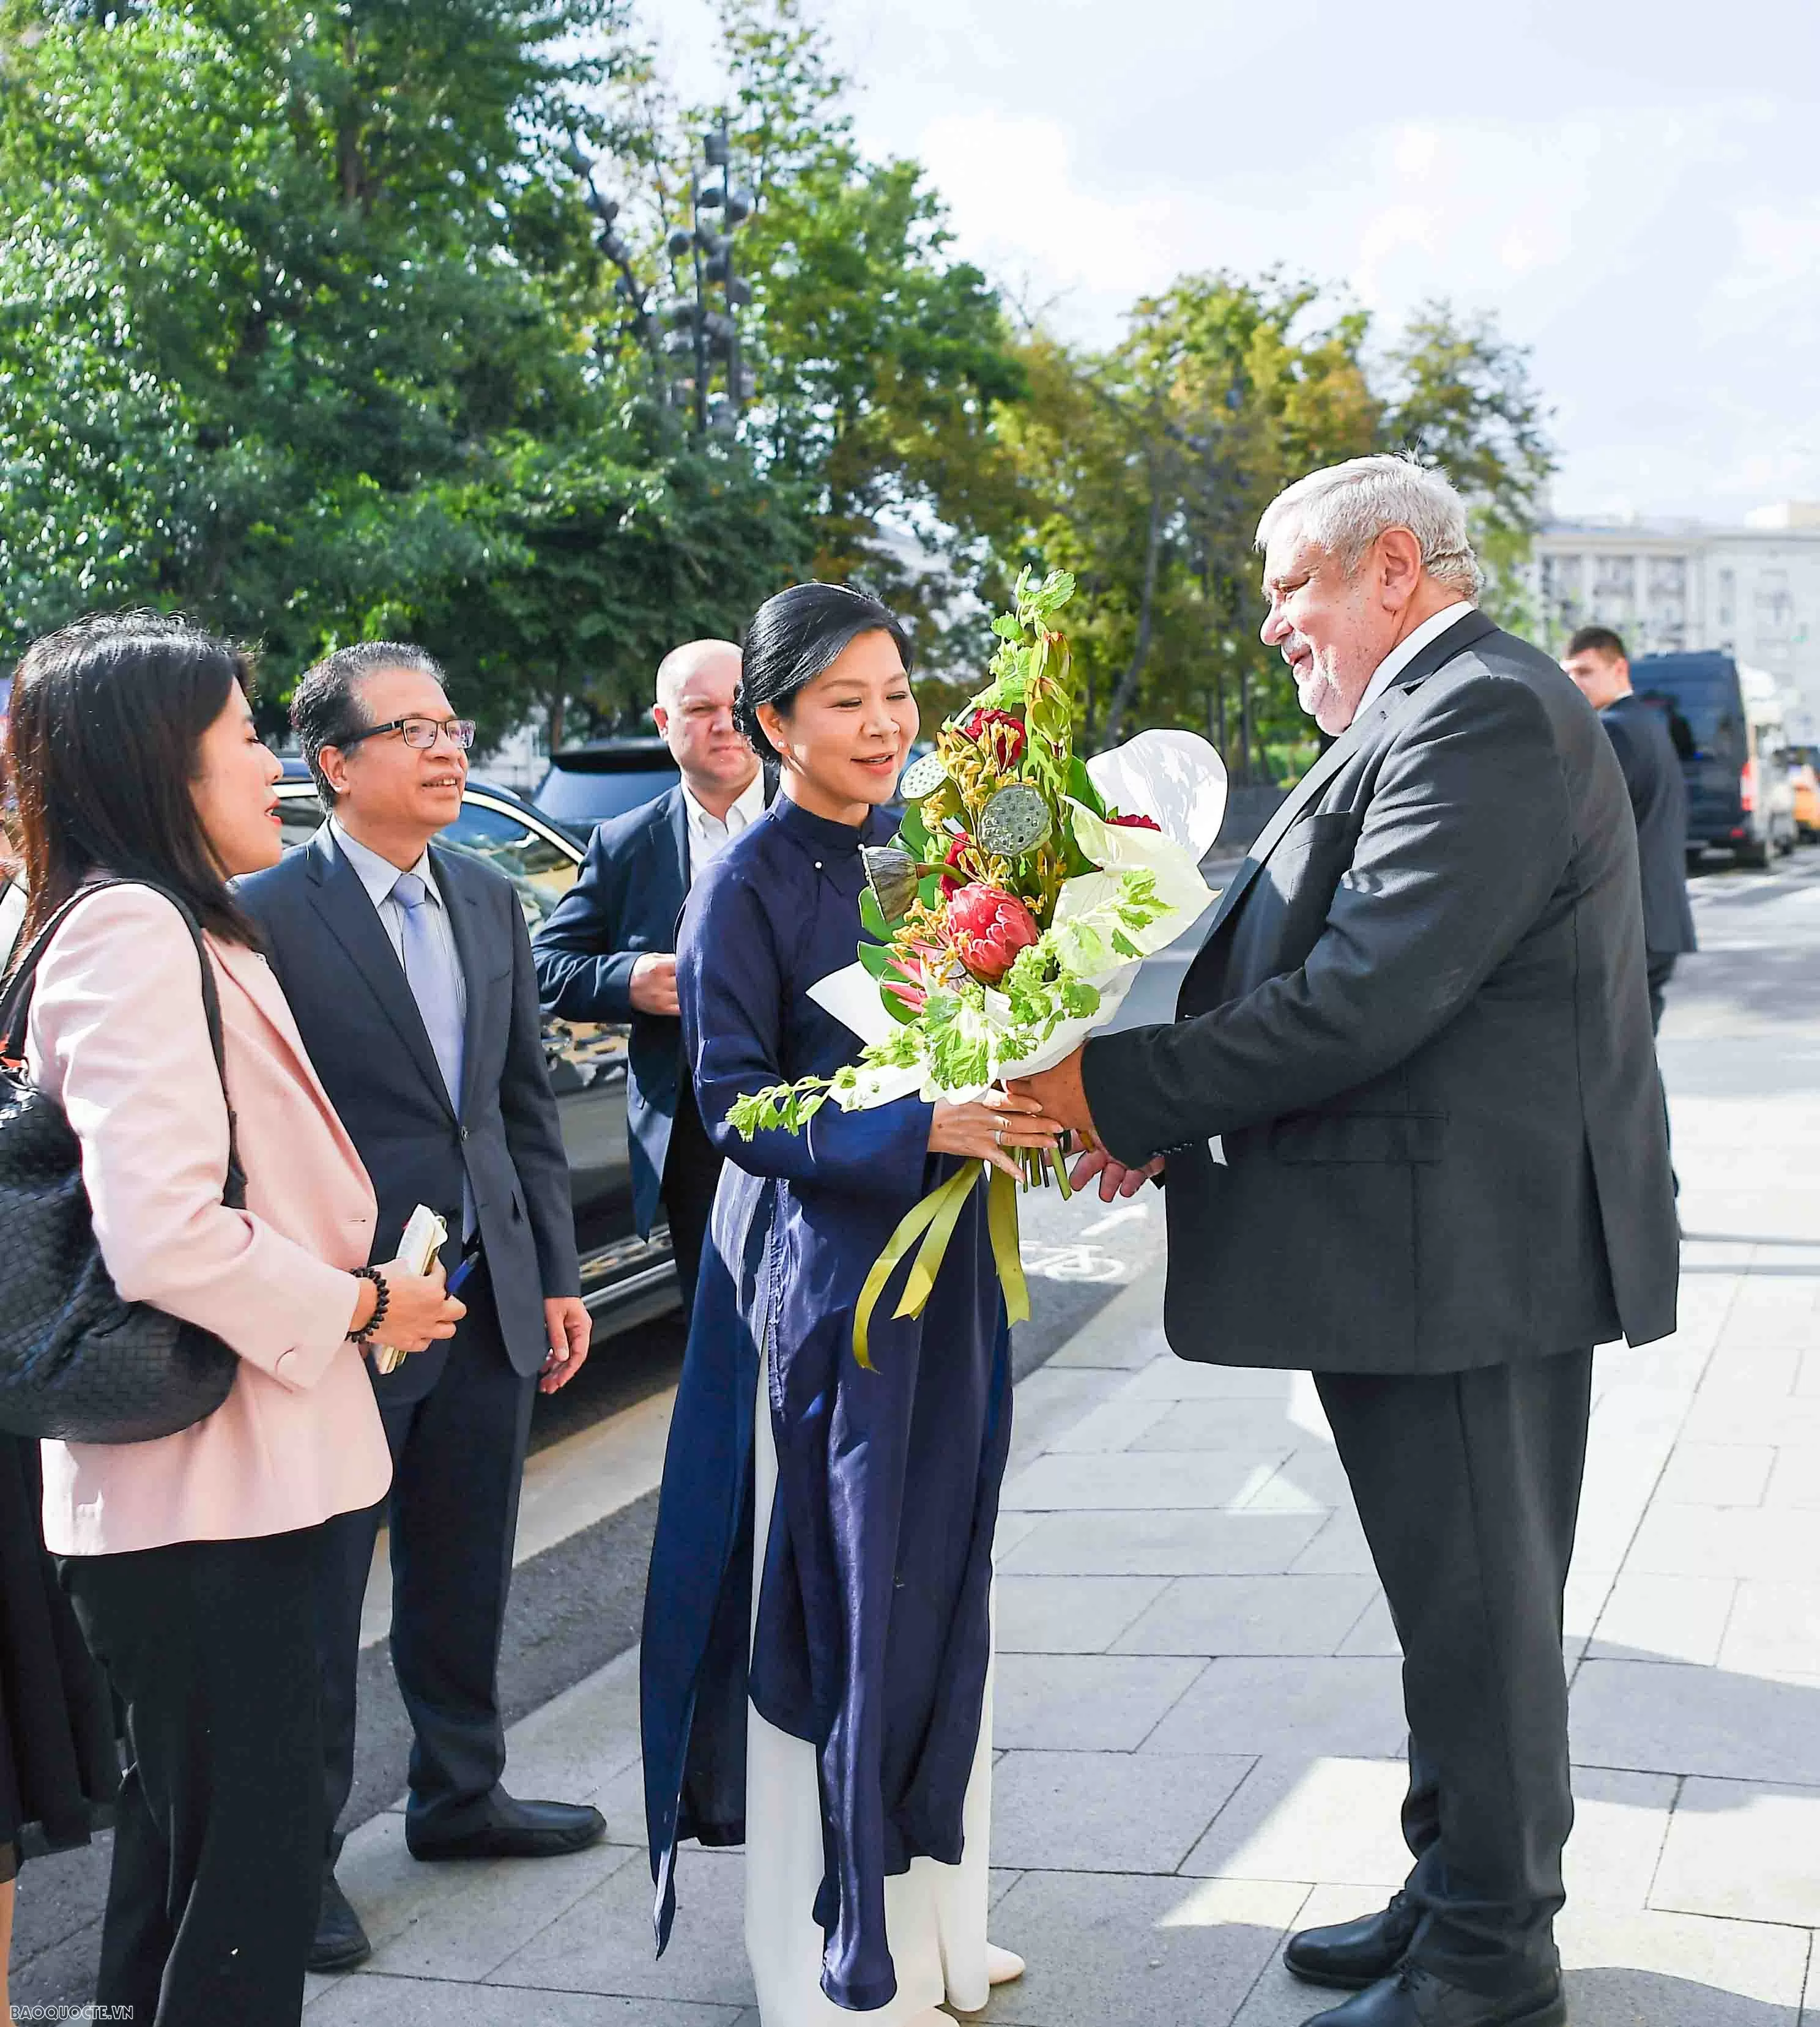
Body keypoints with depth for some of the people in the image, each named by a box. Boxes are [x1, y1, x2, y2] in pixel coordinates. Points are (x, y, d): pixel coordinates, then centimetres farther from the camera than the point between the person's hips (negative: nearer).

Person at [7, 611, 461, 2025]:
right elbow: (161, 1235, -27)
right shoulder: (132, 931, -17)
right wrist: (353, 1303, -14)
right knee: (252, 1848, -3)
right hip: (200, 1487, -10)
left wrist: (355, 1294, 10)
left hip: (224, 1474, 10)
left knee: (190, 1828, 21)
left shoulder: (183, 928, 16)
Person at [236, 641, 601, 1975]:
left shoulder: (490, 902, 9)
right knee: (319, 1597, 6)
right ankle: (300, 1854, 20)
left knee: (466, 1577, 19)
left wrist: (557, 1276, 11)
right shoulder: (265, 916, -13)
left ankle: (461, 1794, 37)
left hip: (489, 1301, 7)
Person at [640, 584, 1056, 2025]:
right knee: (829, 1595, 1)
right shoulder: (749, 886, -10)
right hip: (821, 1268, -6)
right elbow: (738, 1105, -14)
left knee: (938, 1583, 13)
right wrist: (920, 1126, -25)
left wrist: (1026, 1106, -5)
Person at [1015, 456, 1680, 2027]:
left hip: (1468, 1250, -10)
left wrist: (1127, 1094, -18)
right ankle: (1460, 1899, 33)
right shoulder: (1449, 711, 17)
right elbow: (1334, 967, 15)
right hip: (1444, 1245, 10)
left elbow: (1367, 998, -25)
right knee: (1469, 1602, 19)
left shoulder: (1482, 716, -17)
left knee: (1476, 1608, 1)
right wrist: (1168, 1112, 3)